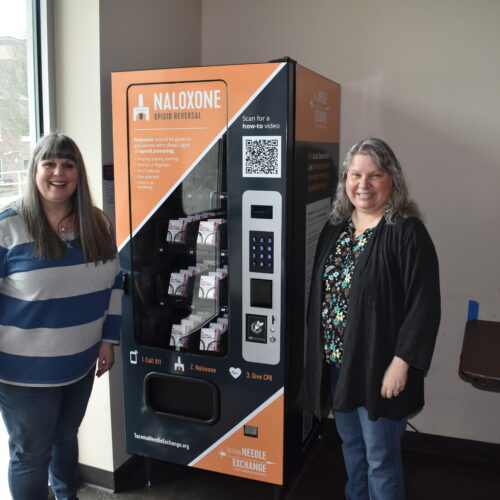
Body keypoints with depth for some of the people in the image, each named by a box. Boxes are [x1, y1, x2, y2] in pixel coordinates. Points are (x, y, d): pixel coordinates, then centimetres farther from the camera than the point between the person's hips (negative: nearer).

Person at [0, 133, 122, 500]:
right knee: (30, 453, 10)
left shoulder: (97, 224, 0)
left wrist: (108, 338, 7)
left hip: (81, 363, 5)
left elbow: (113, 283, 8)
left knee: (66, 437, 25)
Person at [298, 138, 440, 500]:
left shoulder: (407, 232, -14)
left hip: (379, 367, -6)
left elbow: (424, 305, -17)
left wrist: (401, 364, -18)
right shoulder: (335, 228, 6)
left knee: (380, 456, 8)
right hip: (335, 362, 6)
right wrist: (321, 352, 10)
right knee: (351, 444, 23)